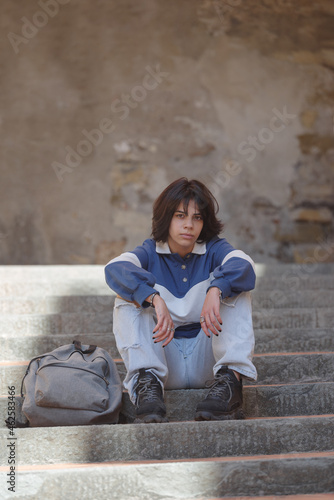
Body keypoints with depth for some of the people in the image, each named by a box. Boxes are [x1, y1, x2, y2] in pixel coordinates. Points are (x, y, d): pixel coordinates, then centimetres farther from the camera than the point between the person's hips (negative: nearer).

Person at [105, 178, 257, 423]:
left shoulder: (214, 249, 1)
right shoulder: (150, 253, 1)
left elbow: (243, 265, -24)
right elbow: (115, 268, -23)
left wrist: (215, 291, -46)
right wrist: (156, 299, -41)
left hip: (207, 360, 0)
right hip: (164, 358, 0)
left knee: (236, 290, -17)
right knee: (127, 298, -17)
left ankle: (231, 378, -37)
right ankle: (147, 382, -37)